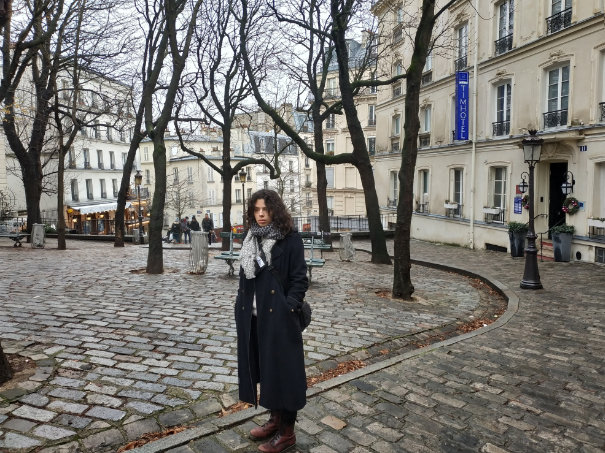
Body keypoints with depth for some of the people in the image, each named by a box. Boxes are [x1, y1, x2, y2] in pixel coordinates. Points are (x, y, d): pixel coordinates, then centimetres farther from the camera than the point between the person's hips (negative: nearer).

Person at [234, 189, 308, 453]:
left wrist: (289, 308, -18)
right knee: (264, 369, 16)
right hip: (253, 317, 6)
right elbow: (245, 278, 14)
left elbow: (300, 279, -10)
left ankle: (287, 432, 20)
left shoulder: (291, 239, -9)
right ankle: (275, 418, 35)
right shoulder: (251, 239, 9)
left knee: (283, 370, 4)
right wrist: (241, 307, 9)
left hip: (279, 317, -6)